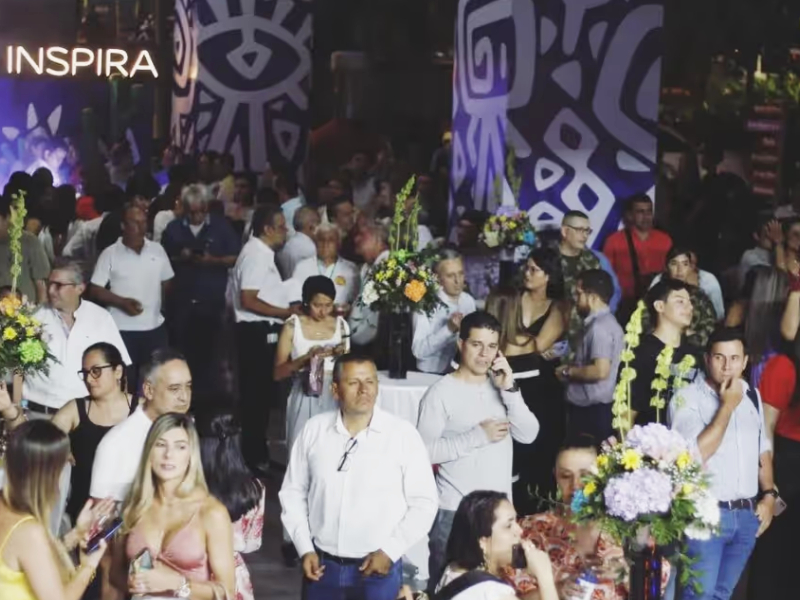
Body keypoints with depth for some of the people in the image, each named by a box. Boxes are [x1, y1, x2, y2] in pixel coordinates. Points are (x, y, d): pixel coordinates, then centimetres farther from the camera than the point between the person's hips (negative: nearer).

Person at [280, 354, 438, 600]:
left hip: (379, 567, -2)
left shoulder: (403, 434, -8)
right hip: (322, 565, 3)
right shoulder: (314, 430, -1)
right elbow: (293, 492, 8)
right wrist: (305, 549, 0)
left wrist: (390, 551, -11)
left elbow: (423, 502, -5)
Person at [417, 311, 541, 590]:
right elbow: (424, 450, -18)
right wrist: (478, 435, -19)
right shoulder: (442, 392, -9)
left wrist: (510, 389, -11)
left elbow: (528, 435, -1)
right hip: (455, 510, -5)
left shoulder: (501, 386, 8)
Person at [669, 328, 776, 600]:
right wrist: (727, 405, -16)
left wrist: (769, 495, 8)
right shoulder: (688, 398, -9)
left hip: (748, 515, 6)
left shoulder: (752, 396, 10)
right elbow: (696, 454, -20)